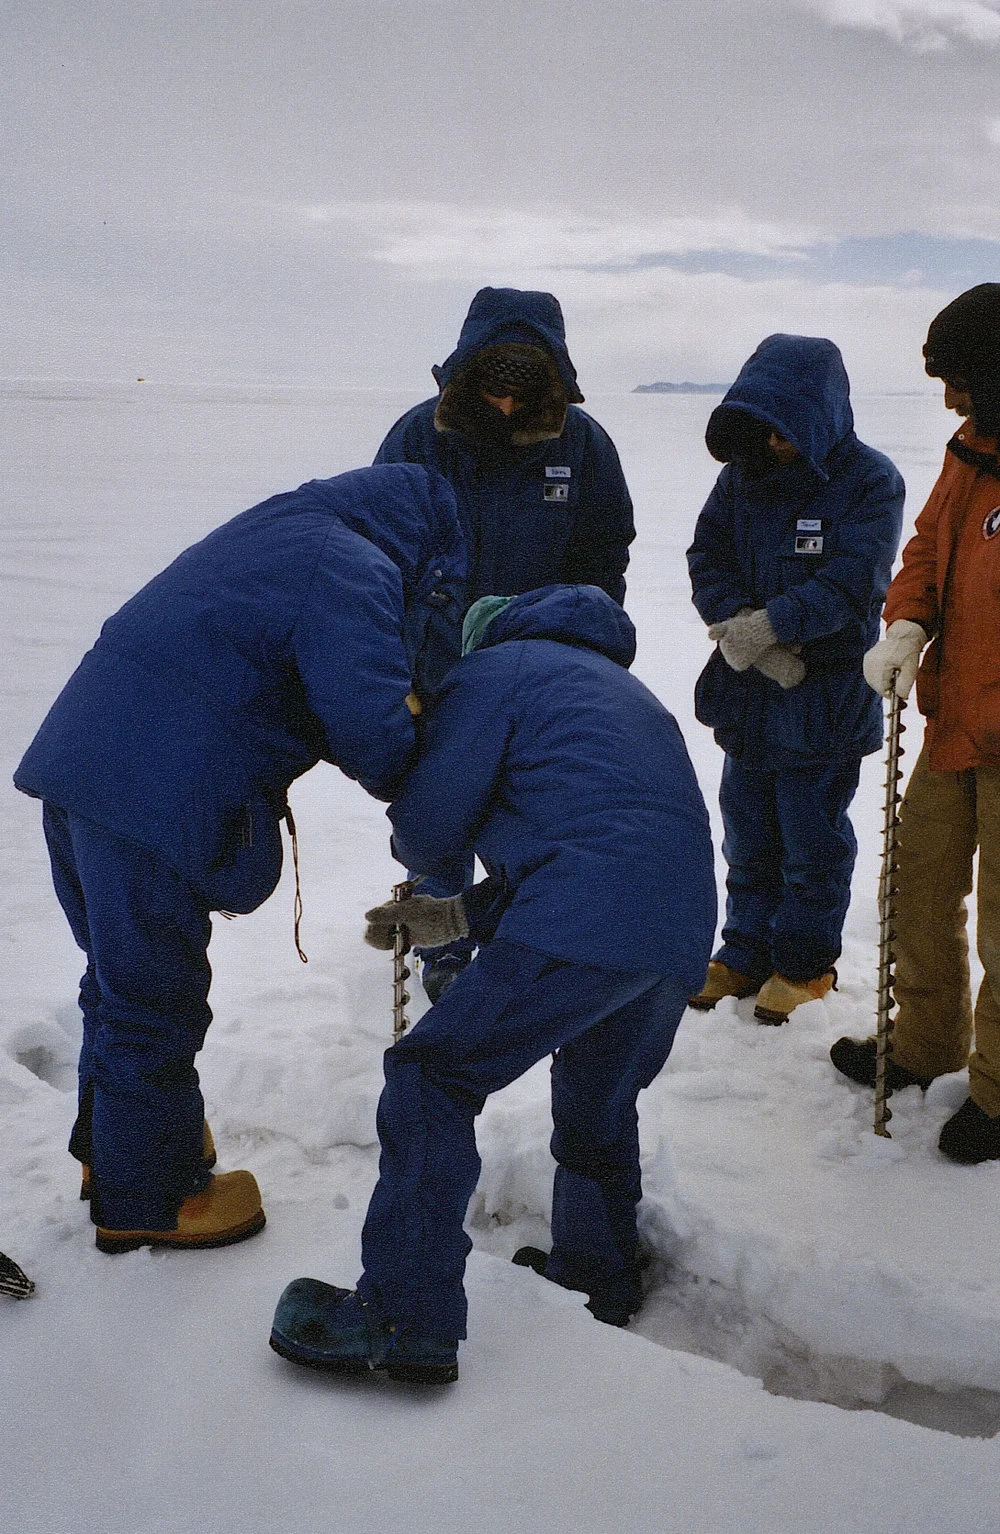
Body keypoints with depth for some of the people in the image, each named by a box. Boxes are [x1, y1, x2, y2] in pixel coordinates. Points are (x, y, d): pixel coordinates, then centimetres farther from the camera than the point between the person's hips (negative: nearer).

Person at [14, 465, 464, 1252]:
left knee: (122, 977, 25)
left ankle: (111, 1144, 44)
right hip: (156, 798, -10)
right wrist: (407, 783, 1)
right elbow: (368, 720, -22)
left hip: (82, 765, 10)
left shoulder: (280, 534, 21)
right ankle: (146, 1201, 24)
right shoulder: (353, 569, -10)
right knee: (154, 1002, 7)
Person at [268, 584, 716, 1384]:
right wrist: (458, 915, 30)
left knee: (434, 1078, -2)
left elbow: (427, 828, 3)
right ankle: (600, 1278, 44)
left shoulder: (492, 670, 10)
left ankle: (407, 1318, -5)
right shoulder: (624, 691, 36)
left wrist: (413, 847, 28)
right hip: (685, 932, 9)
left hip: (585, 927, -8)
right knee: (597, 1099, 28)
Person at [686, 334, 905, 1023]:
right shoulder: (743, 471, 4)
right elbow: (707, 558, -2)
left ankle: (806, 962, 23)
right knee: (747, 831, 14)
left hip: (825, 696, -4)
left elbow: (851, 581, -19)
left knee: (812, 837, 5)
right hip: (747, 689, 5)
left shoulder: (870, 479, -10)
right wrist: (750, 632, -18)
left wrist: (770, 623, -28)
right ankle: (746, 952, 30)